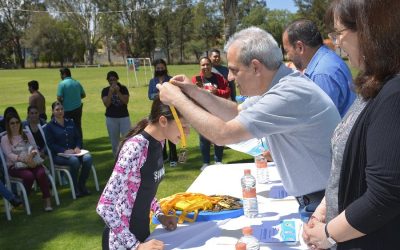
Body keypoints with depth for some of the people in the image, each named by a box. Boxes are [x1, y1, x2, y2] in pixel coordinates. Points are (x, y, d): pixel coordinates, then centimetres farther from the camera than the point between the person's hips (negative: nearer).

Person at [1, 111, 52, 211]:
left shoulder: (27, 135, 18)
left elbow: (35, 149, 9)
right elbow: (9, 155, -8)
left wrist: (33, 153, -17)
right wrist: (22, 159, -26)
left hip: (31, 163, 3)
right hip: (15, 166, -3)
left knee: (41, 173, -30)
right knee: (29, 175, -34)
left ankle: (47, 200, -24)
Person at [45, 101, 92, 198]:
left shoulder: (70, 122, 18)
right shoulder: (49, 126, 3)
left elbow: (78, 137, 17)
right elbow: (50, 144, -6)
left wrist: (77, 147, -5)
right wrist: (64, 151, -18)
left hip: (74, 151, 4)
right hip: (58, 155, -4)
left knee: (88, 158, -26)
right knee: (74, 160, -35)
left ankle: (82, 185, -10)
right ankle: (75, 188, -18)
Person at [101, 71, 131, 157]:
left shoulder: (123, 88, 1)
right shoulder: (105, 90, 0)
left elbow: (126, 101, -12)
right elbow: (106, 104, -12)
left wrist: (118, 92, -19)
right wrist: (110, 92, -21)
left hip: (124, 117, 0)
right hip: (111, 118, 1)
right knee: (114, 140, 7)